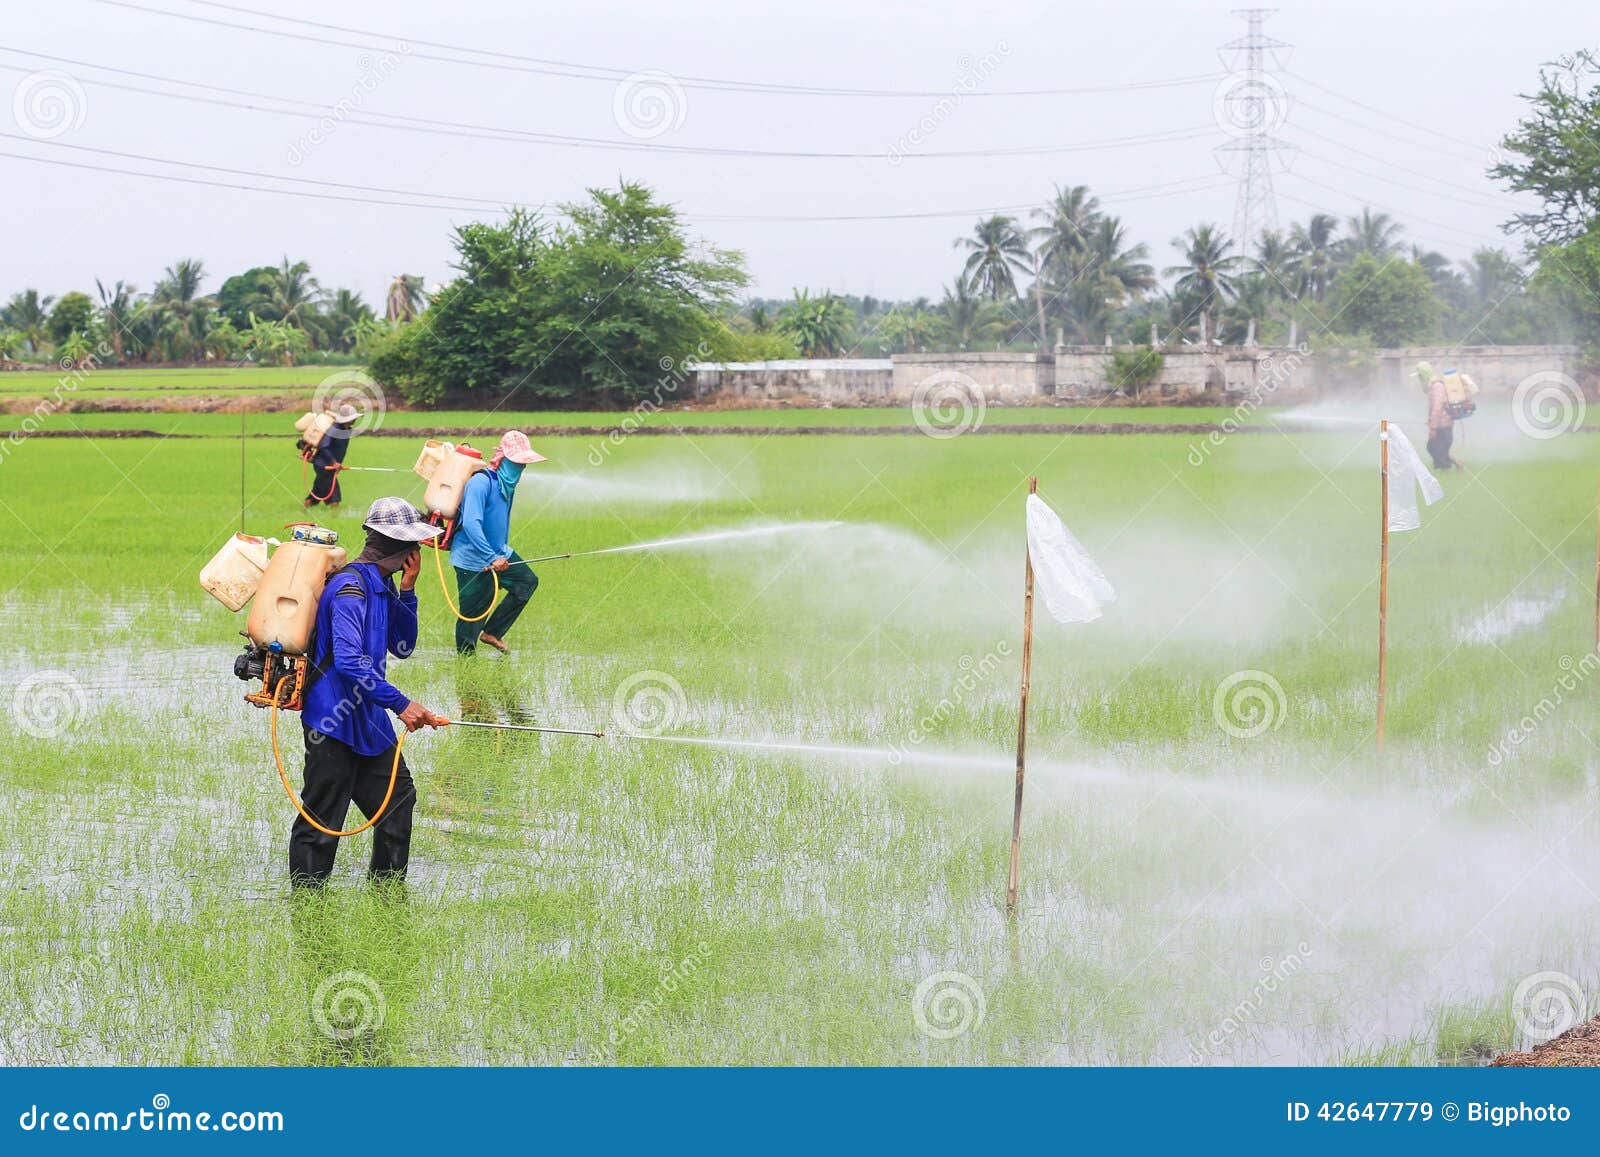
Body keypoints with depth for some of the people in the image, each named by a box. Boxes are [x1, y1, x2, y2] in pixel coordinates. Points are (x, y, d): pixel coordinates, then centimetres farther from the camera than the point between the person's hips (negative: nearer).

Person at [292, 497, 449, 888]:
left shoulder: (383, 584, 11)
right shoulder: (351, 588, -20)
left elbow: (402, 647, 15)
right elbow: (348, 661, -28)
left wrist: (407, 591, 2)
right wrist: (400, 704, -28)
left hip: (368, 720, 10)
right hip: (334, 722, -10)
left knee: (398, 797, 17)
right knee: (322, 818, -5)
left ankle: (387, 887, 30)